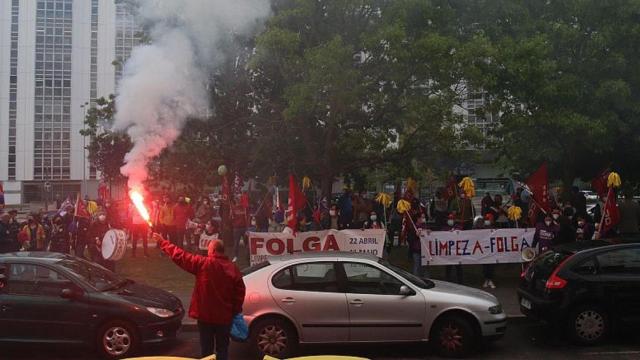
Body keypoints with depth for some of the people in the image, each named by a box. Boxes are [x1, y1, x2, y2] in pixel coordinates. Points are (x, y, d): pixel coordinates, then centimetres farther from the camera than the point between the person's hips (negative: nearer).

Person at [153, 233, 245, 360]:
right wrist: (236, 311, 9)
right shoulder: (233, 268, -4)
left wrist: (162, 242, 1)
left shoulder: (203, 263, -13)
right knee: (222, 348, 13)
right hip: (224, 316, 2)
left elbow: (180, 256, -9)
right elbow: (240, 291, -3)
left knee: (207, 349, 11)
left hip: (205, 315, -2)